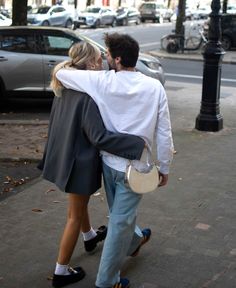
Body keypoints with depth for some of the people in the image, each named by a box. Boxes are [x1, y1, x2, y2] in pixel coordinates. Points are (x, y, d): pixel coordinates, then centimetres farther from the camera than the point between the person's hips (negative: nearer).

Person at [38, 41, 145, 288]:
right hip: (80, 162, -9)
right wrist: (138, 143, -28)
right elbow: (99, 137, -29)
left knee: (79, 203, 31)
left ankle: (90, 237, 57)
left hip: (65, 156, 9)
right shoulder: (87, 96, -27)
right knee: (75, 215, 7)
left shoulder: (65, 90, 0)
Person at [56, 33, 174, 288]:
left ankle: (134, 240, 55)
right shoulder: (154, 87, -13)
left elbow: (60, 73, -2)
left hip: (109, 161, 3)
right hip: (134, 166, -2)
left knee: (119, 213, 27)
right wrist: (164, 167, 3)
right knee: (120, 221, 7)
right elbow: (164, 134, -9)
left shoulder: (101, 81, -12)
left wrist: (62, 76, 22)